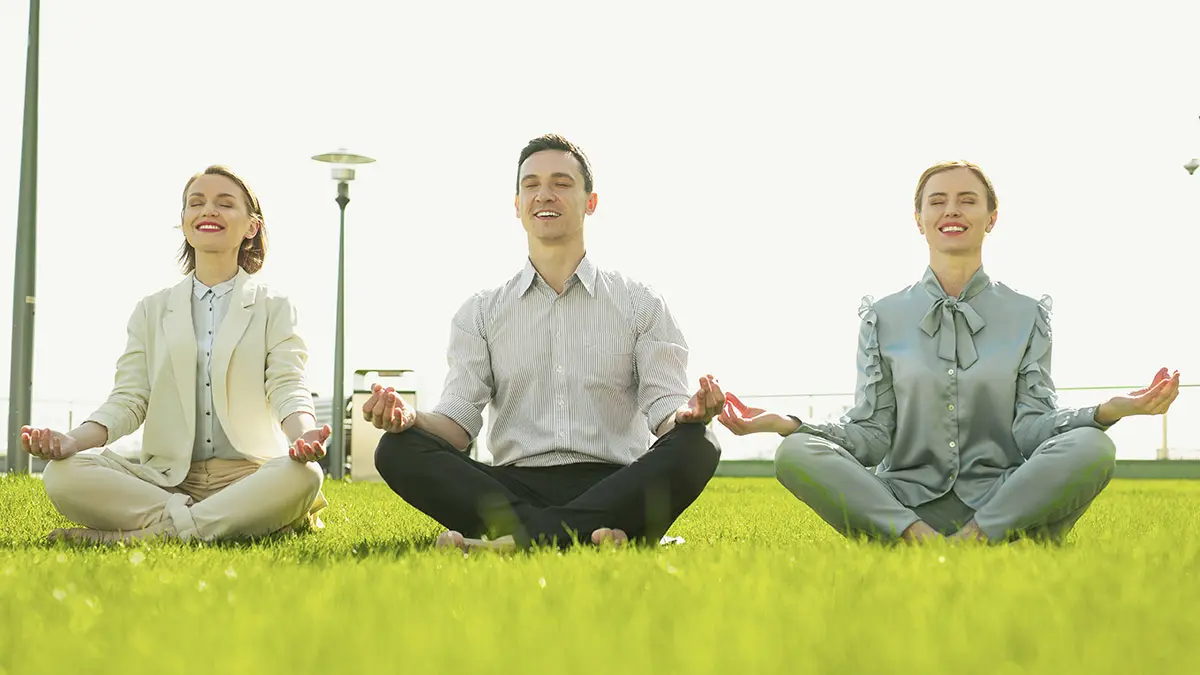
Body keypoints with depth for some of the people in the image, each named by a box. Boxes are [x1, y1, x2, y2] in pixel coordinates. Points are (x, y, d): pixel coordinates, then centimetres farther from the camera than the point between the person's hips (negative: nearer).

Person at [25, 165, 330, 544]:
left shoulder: (274, 309, 12)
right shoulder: (152, 311, 18)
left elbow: (288, 388, -2)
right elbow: (128, 400, 9)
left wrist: (304, 434, -27)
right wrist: (74, 440, -13)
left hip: (248, 479, -2)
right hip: (167, 479, 2)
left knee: (302, 476, -37)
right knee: (62, 475, -26)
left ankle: (130, 535, -30)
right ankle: (247, 522, -27)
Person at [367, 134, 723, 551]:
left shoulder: (641, 305, 13)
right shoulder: (481, 313, 16)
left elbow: (665, 407, 3)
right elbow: (458, 421, 6)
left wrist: (689, 414, -23)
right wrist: (409, 418, -18)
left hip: (612, 489, -1)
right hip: (514, 489, 1)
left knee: (697, 447, -31)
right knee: (398, 450, -24)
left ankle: (518, 537, -37)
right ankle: (585, 534, -37)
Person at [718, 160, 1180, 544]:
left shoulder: (1027, 316, 13)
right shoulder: (884, 317, 13)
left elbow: (1032, 427, 2)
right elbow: (873, 434, 6)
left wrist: (1109, 410, -18)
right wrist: (786, 424, -11)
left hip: (1006, 502, 0)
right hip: (902, 506, 0)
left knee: (1092, 447, -29)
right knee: (795, 454, -26)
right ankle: (920, 539, -37)